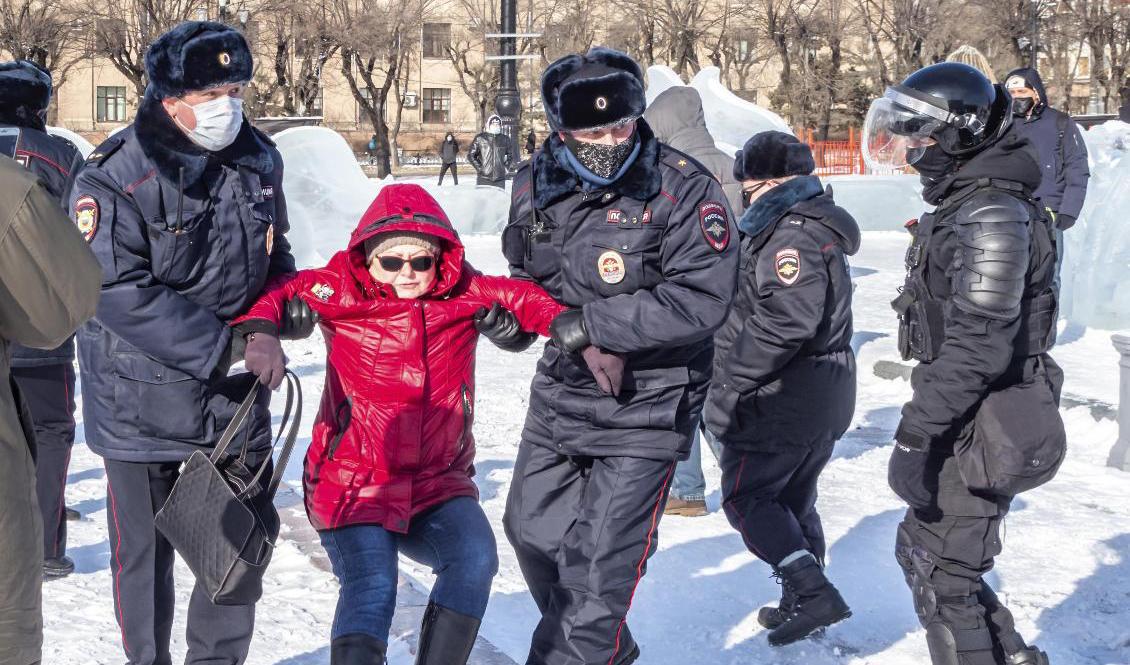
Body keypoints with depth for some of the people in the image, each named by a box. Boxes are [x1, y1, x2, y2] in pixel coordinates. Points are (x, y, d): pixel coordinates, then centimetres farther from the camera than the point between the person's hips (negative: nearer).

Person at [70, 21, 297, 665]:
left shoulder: (260, 159, 1)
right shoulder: (115, 176, -17)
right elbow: (121, 296, -23)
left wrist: (269, 325, -7)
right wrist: (232, 345, -23)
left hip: (237, 395, 5)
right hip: (143, 401, -4)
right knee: (145, 552, 9)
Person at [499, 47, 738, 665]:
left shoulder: (685, 189, -19)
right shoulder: (535, 185, -2)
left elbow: (700, 300, -24)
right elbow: (526, 277, 8)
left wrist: (586, 324, -24)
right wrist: (586, 343, -11)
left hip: (646, 406, -6)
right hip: (562, 389, 7)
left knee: (599, 563, -6)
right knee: (533, 528, 18)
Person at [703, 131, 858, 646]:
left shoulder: (794, 232, -20)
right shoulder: (811, 223, 14)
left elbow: (783, 324, -29)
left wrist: (729, 386, -22)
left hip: (784, 394, -10)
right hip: (825, 392, 10)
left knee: (745, 495, -1)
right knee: (793, 497, 18)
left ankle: (812, 590, -8)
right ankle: (802, 602, 26)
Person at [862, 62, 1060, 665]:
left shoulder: (992, 214, -21)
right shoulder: (961, 203, 12)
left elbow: (976, 348, -27)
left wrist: (914, 437, -26)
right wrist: (923, 427, 22)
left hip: (976, 434, -10)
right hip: (962, 424, 10)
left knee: (942, 578, -2)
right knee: (919, 551, 20)